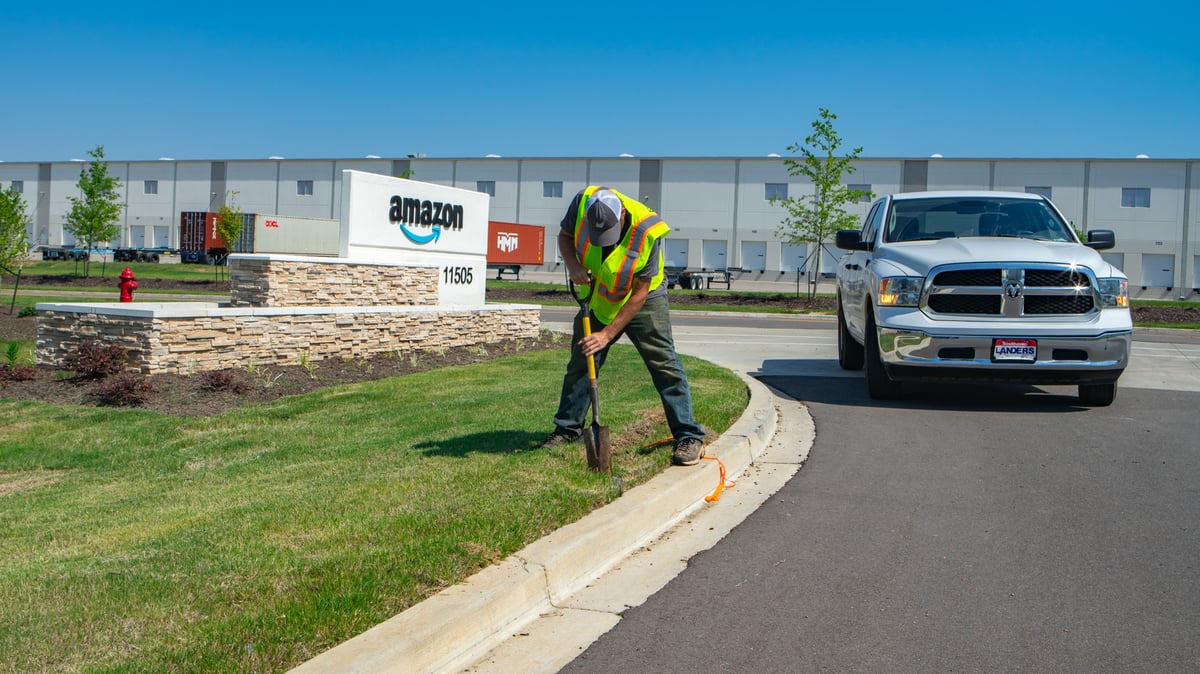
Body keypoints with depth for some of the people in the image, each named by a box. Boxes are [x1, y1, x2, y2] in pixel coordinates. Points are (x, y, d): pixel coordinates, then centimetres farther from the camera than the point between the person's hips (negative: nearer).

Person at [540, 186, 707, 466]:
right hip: (597, 298, 4)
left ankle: (689, 437, -6)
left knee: (665, 365, -11)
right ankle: (567, 429, 25)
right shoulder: (582, 202, -24)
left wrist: (608, 333, -27)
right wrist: (573, 264, -23)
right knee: (580, 363, 10)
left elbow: (640, 293, -26)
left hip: (642, 299, -4)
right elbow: (564, 235, -1)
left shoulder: (647, 230, -33)